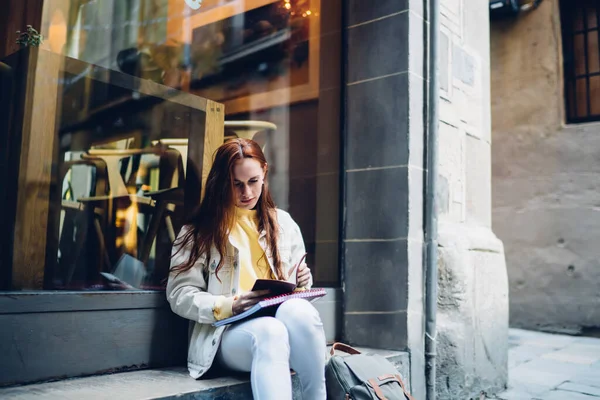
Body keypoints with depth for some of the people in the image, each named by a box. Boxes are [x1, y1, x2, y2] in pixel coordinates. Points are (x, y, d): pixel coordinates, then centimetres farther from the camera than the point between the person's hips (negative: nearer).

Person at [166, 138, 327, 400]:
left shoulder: (284, 223, 18)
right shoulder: (199, 231, 6)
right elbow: (179, 295, 0)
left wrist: (302, 283, -1)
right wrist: (228, 306, -16)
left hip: (282, 322, 3)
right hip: (229, 332, -3)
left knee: (299, 311, -35)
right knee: (270, 331, -39)